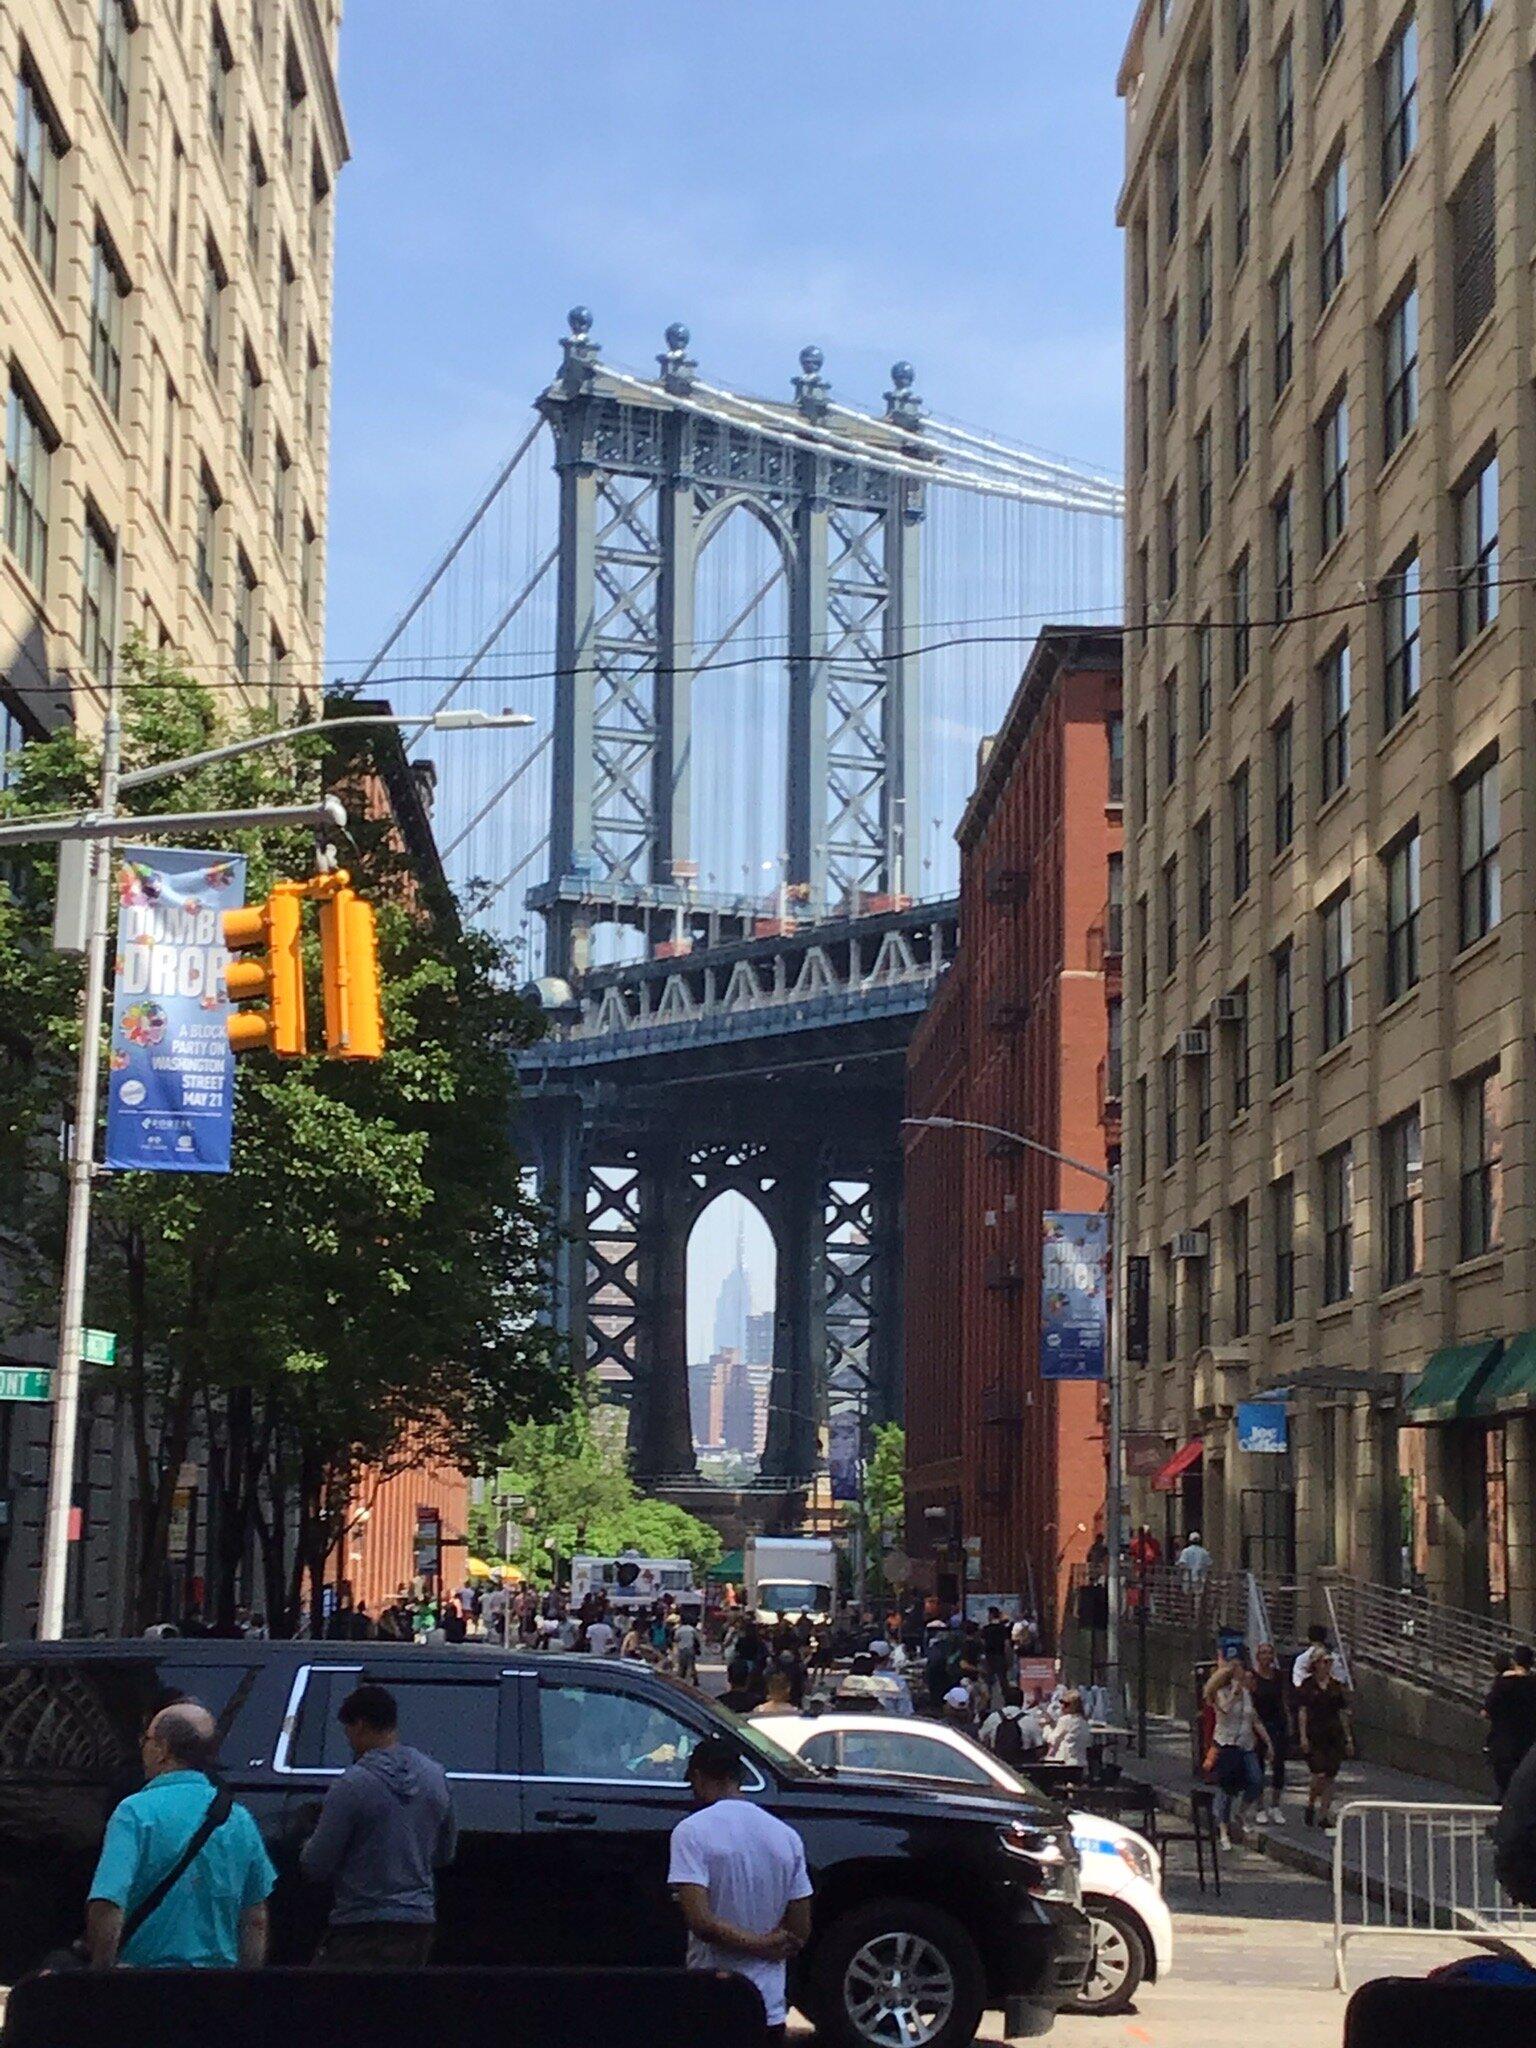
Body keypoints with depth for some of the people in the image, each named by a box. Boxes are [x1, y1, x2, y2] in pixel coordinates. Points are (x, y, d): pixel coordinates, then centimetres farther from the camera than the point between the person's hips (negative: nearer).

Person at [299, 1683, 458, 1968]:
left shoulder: (353, 1784, -14)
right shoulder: (435, 1777, 7)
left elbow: (316, 1866, -9)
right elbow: (445, 1853, 19)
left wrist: (306, 1849, 12)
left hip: (363, 1925, -7)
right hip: (420, 1921, 7)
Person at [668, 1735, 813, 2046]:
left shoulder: (692, 1831, -10)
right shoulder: (786, 1836, 5)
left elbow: (701, 1921, -19)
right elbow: (800, 1933, 6)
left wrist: (756, 1944, -9)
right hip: (770, 2007, 4)